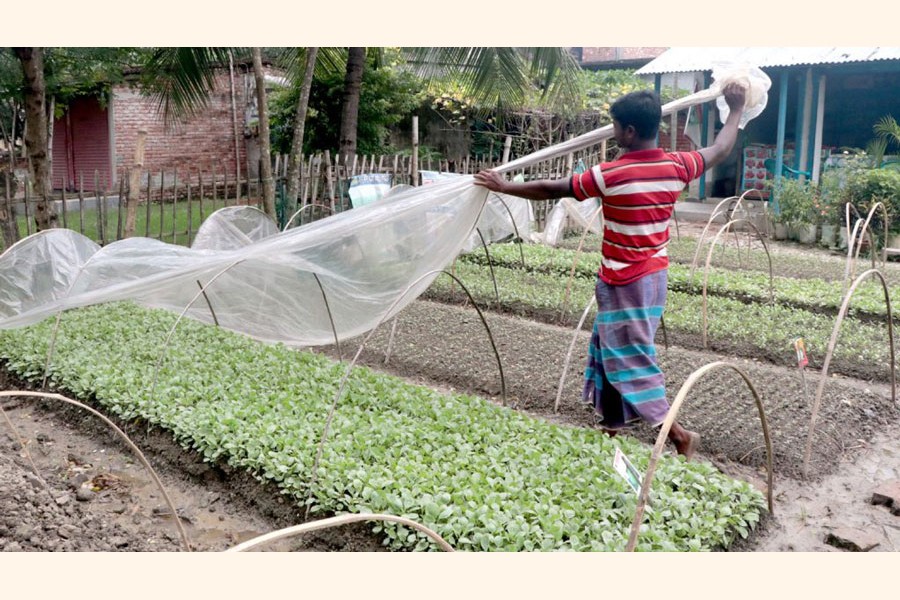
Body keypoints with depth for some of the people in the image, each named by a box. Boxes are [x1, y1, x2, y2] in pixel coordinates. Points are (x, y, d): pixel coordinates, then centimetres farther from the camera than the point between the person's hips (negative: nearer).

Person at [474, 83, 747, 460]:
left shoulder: (611, 174, -20)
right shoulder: (675, 167, -2)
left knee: (630, 360, 1)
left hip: (625, 282, -8)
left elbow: (552, 190, -12)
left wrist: (506, 187, 0)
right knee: (612, 349, 19)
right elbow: (720, 151, 16)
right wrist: (736, 109, 32)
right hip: (653, 274, 8)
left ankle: (678, 434, 2)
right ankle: (612, 422, 30)